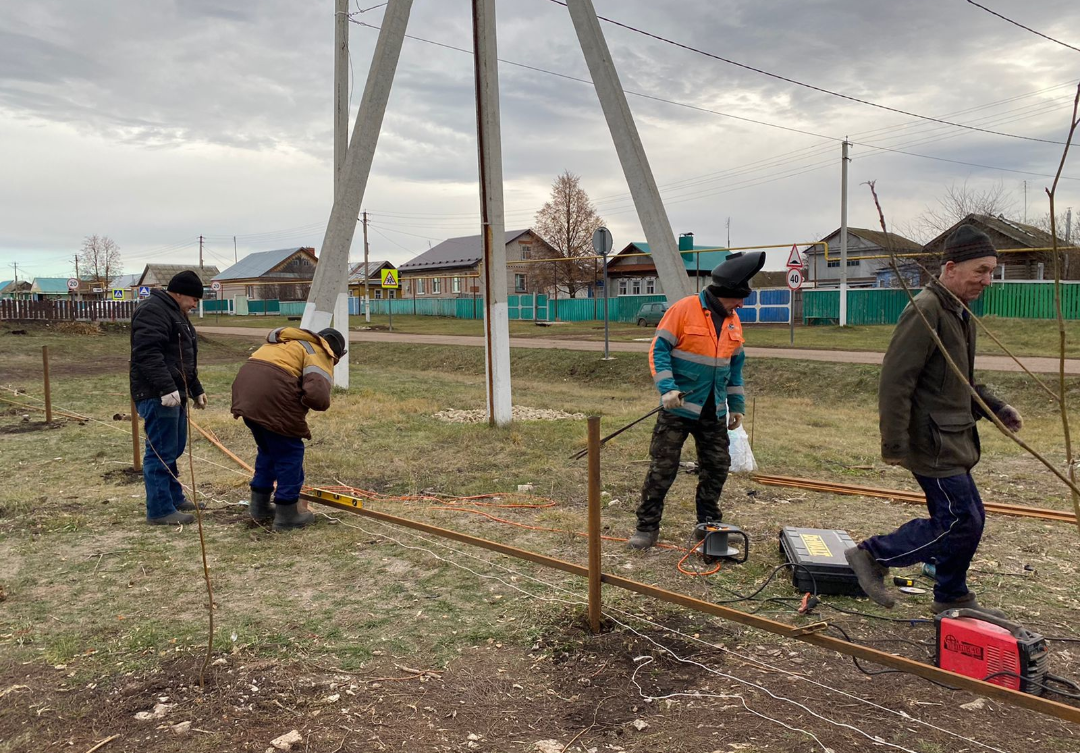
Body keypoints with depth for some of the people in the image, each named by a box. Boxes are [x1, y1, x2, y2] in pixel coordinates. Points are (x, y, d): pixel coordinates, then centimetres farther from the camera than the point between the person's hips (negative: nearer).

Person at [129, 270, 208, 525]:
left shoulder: (175, 313, 22)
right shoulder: (153, 311, -12)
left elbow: (185, 360, 29)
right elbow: (148, 354, -24)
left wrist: (196, 390, 32)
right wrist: (166, 388, -30)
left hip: (174, 394, 11)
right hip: (158, 396, -11)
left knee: (173, 449, 17)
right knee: (161, 452, -7)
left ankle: (175, 498, 27)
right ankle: (160, 510, -3)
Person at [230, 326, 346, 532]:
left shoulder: (291, 341, 31)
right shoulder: (320, 354, 5)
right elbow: (318, 395, -13)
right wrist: (302, 401, 9)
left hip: (245, 386, 8)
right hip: (272, 393, -8)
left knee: (268, 448, 25)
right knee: (289, 452, 7)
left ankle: (259, 505, 32)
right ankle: (286, 514, 12)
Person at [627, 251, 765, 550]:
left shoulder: (733, 321, 9)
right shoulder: (684, 309, -12)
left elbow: (735, 366, 17)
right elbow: (659, 349, -12)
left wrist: (737, 405, 16)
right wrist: (667, 388, -23)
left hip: (714, 412, 6)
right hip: (678, 407, -6)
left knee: (717, 468, 9)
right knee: (662, 469, -3)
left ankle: (708, 526, 24)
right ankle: (647, 527, 7)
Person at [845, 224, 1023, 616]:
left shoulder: (960, 312, 14)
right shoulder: (925, 311, -18)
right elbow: (895, 380, -23)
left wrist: (997, 408, 11)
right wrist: (893, 445, -23)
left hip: (953, 441, 10)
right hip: (933, 443, -10)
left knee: (969, 520, 16)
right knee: (959, 522, -6)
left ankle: (952, 598, 32)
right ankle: (871, 555, 6)